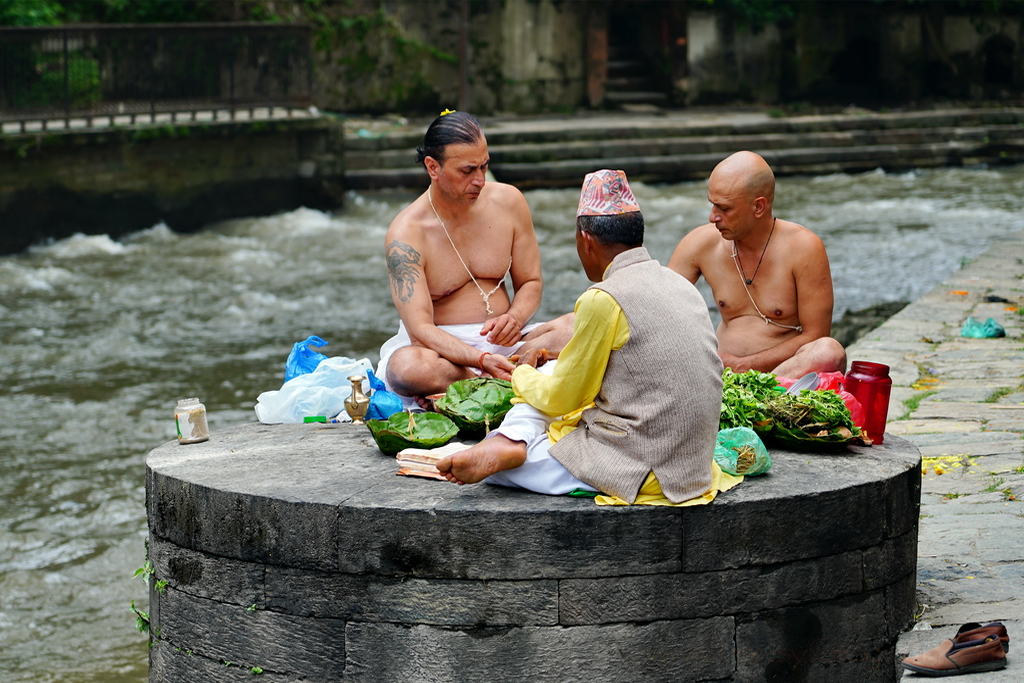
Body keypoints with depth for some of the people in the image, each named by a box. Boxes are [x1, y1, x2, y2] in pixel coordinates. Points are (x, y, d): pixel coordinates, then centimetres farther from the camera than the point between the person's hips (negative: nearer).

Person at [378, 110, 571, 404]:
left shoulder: (508, 201, 1)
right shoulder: (406, 233, -14)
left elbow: (530, 282, 11)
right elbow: (420, 330, -22)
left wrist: (515, 317, -13)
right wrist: (482, 359, -38)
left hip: (501, 339, 4)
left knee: (576, 329, -25)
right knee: (409, 366, -40)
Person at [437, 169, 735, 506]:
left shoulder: (603, 300, -16)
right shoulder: (681, 286, 10)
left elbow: (559, 400, -6)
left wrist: (523, 374, 16)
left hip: (641, 472, -8)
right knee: (549, 373, 17)